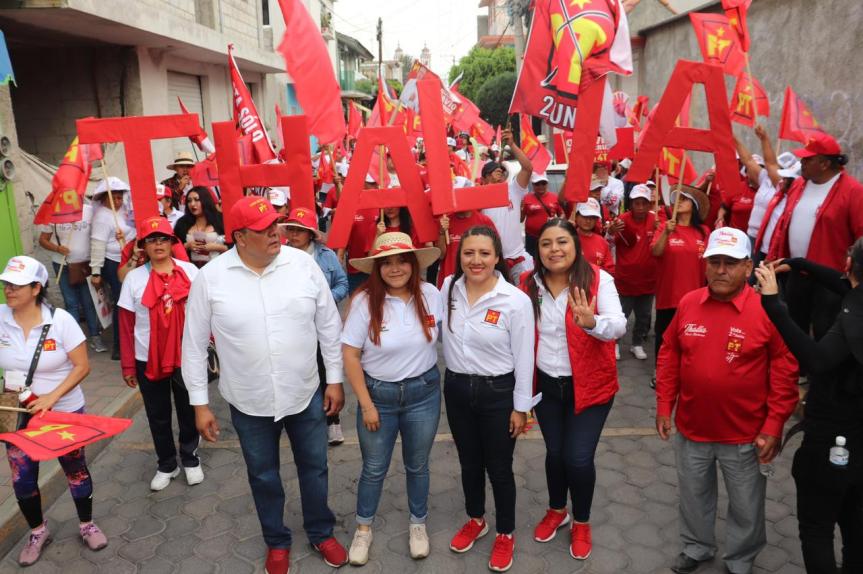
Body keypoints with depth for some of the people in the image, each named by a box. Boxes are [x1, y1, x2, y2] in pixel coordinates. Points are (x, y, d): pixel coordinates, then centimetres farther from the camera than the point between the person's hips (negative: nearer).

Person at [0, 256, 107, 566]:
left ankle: (86, 524, 35)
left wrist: (52, 397, -23)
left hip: (64, 411, -3)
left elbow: (82, 366, -14)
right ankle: (38, 532, 37)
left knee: (75, 470, 12)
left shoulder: (60, 320, -17)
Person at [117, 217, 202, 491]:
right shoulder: (134, 278, -4)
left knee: (189, 410, 14)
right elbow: (127, 325, -1)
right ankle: (166, 464, 33)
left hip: (186, 356, 0)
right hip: (148, 360, 1)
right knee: (158, 415, 14)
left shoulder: (190, 271, -4)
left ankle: (190, 458, 35)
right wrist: (127, 365, 0)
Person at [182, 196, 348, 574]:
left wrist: (335, 379, 0)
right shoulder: (210, 278, -13)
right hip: (249, 402, 0)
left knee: (314, 467, 18)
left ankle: (321, 532, 44)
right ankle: (277, 541, 44)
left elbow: (329, 325, -2)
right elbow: (194, 344, -4)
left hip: (306, 394, 1)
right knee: (263, 476, 19)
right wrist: (199, 404, -2)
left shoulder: (303, 264, -11)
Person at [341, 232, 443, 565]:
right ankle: (363, 528, 40)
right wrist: (366, 404, -11)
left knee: (417, 465, 19)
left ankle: (418, 524, 43)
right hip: (377, 393, -1)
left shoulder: (431, 295, -10)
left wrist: (432, 380, 4)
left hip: (424, 393, 2)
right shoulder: (365, 301, -17)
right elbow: (350, 355, -13)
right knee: (374, 468, 16)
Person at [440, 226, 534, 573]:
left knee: (499, 468, 12)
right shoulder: (448, 288, -6)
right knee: (469, 462, 21)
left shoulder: (516, 300, -18)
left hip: (497, 392, -4)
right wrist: (453, 381, 5)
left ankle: (505, 534, 36)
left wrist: (521, 406, -7)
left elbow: (524, 359, -11)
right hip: (456, 388, 4)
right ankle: (475, 520, 46)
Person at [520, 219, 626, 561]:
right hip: (546, 384, 3)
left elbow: (619, 325, -26)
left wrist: (592, 322, -46)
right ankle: (556, 511, 43)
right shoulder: (529, 284, -4)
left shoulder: (598, 279, -15)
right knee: (555, 452, 16)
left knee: (578, 458, -1)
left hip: (590, 385, -3)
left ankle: (581, 522, 27)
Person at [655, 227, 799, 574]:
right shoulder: (687, 304, -5)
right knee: (693, 495, 21)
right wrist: (664, 407, 2)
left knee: (746, 505, 17)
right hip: (691, 428, 3)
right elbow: (669, 356, 3)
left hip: (745, 434, -2)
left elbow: (785, 372, -11)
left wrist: (774, 426, -12)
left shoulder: (768, 310, -14)